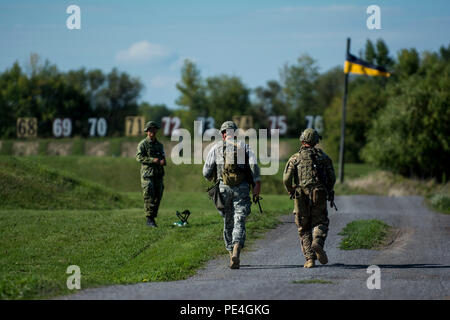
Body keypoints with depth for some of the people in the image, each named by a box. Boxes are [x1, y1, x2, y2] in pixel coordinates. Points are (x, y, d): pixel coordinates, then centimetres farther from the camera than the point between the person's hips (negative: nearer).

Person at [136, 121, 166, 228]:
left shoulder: (160, 145, 16)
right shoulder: (143, 144, -1)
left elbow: (163, 157, 21)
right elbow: (139, 157, -11)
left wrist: (163, 161, -4)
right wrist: (152, 160, -19)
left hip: (158, 174, 6)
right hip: (147, 174, -6)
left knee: (157, 197, 4)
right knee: (149, 196, -11)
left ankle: (153, 218, 12)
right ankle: (149, 219, -9)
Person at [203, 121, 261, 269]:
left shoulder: (216, 148, 7)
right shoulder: (244, 147, 7)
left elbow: (207, 172, 6)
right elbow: (254, 166, -7)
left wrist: (213, 179, 27)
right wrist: (257, 185, -10)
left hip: (224, 188, 1)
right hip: (242, 189, -1)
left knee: (228, 223, 14)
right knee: (239, 222, -5)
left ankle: (231, 253, 20)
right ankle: (236, 250, -27)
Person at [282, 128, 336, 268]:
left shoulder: (295, 158, 3)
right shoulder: (323, 156, 7)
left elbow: (286, 179, -6)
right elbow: (332, 178, 3)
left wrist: (291, 191, 13)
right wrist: (328, 191, 21)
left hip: (301, 198, 0)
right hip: (319, 198, 0)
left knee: (304, 229, 10)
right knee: (320, 223, 14)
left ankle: (310, 259, 2)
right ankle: (318, 242, -18)